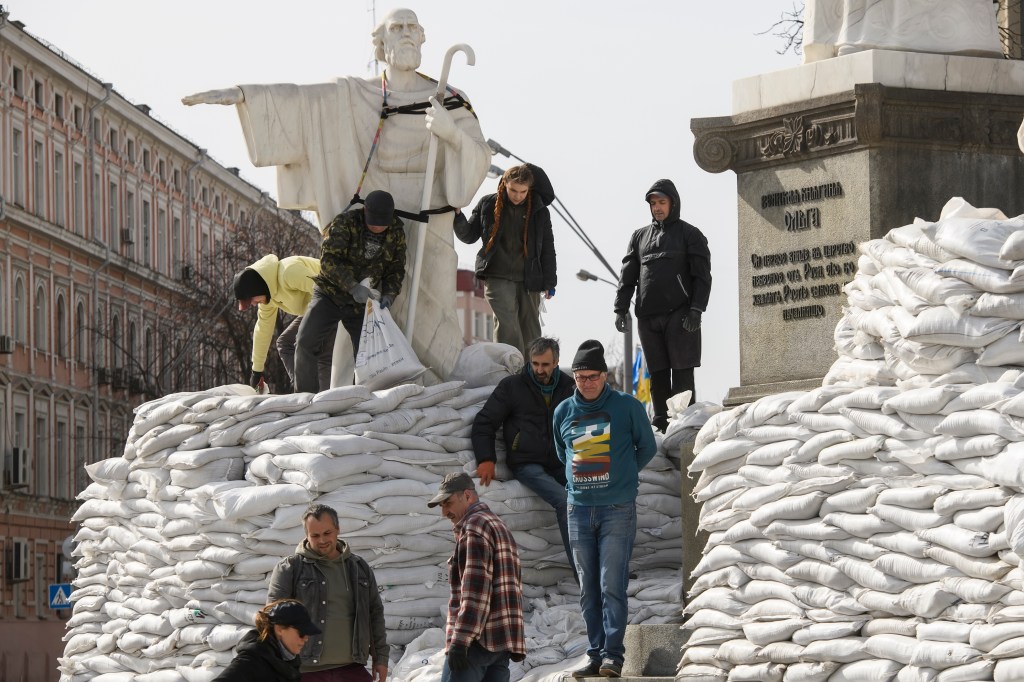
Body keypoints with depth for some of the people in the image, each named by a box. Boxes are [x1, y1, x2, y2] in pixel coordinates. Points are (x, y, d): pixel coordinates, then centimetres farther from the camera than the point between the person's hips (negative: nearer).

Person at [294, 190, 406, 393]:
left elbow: (396, 270, 8)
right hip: (330, 294, -3)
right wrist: (353, 287, -34)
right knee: (306, 341, -17)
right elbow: (328, 260, -25)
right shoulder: (345, 223, -17)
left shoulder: (396, 233, -2)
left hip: (362, 303, 3)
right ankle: (305, 396, -8)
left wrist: (389, 295, -12)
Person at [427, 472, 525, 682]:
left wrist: (460, 639, -20)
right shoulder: (500, 527, 25)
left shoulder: (475, 526, -6)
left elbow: (476, 588, -16)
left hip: (478, 640, -9)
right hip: (505, 640, 9)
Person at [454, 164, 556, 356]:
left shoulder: (539, 211, 6)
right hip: (498, 277, -2)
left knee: (531, 332, 5)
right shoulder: (488, 205, 4)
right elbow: (469, 235, 13)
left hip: (529, 281, 2)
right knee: (507, 325, -17)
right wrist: (457, 215, -6)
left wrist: (549, 282, 5)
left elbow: (547, 247, 10)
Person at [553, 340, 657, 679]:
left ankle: (613, 655, -10)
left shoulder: (628, 406, -3)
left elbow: (647, 447, 9)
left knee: (612, 585, -11)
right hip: (579, 509, 4)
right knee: (588, 590, 5)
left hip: (617, 509, -4)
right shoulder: (563, 412, 8)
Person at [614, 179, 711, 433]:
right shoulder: (640, 236, 18)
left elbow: (702, 276, -1)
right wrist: (621, 309, 4)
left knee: (682, 373, -8)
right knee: (657, 374, 5)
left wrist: (696, 309, -12)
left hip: (679, 315, -4)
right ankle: (661, 422, 9)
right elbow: (627, 276, 16)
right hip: (647, 317, 4)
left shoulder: (690, 235, 6)